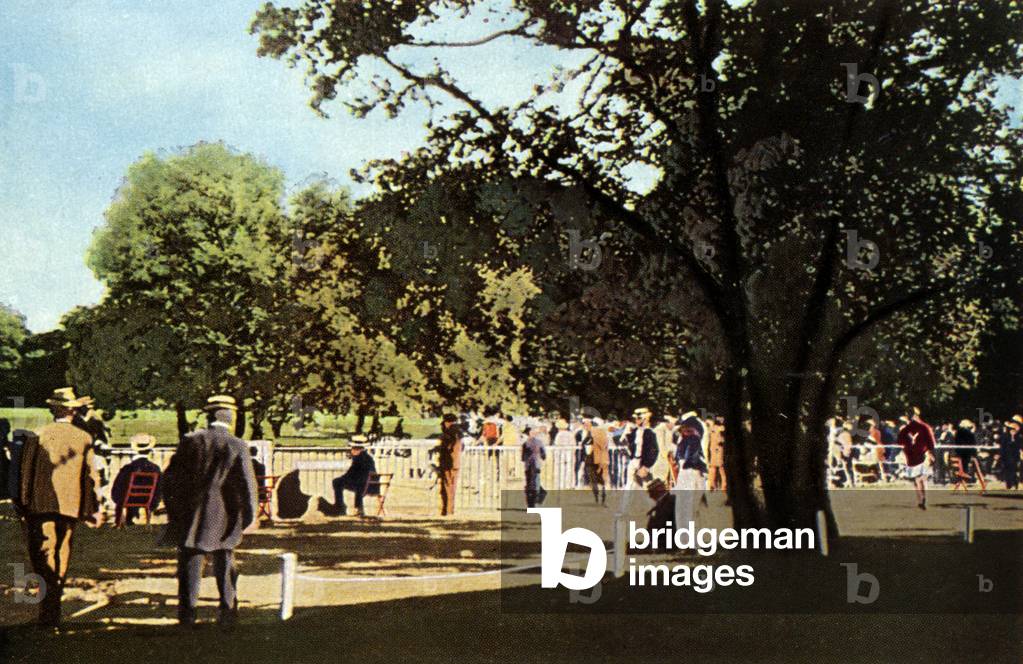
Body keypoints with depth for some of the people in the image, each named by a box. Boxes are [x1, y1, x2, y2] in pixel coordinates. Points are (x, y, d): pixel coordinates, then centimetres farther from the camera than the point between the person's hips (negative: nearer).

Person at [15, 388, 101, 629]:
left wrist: (22, 504, 7)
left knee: (42, 555, -1)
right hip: (70, 506, 2)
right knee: (62, 556, 12)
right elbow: (90, 475, 3)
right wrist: (92, 509, 11)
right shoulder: (84, 439, 2)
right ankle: (53, 613, 18)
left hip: (41, 505, -2)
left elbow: (25, 471, -2)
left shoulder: (37, 436, -3)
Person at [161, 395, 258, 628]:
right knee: (225, 568, 11)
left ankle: (187, 615, 11)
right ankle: (228, 615, 11)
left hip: (190, 519, 1)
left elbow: (171, 477, 2)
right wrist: (248, 517, 3)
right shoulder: (238, 447, -9)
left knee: (190, 566, 9)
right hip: (223, 521, -1)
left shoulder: (190, 441, -3)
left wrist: (173, 510, 12)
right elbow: (247, 485, -9)